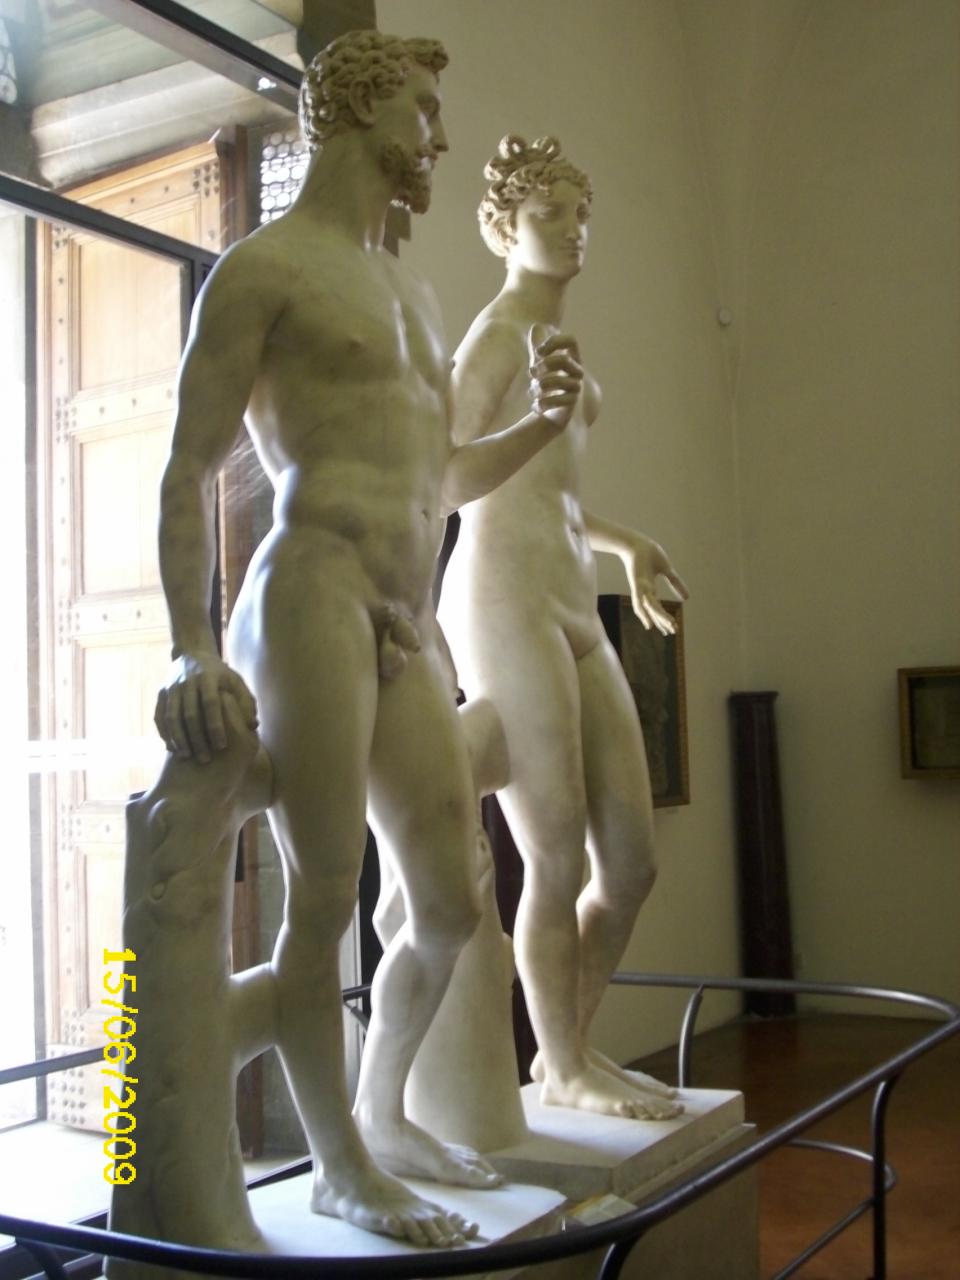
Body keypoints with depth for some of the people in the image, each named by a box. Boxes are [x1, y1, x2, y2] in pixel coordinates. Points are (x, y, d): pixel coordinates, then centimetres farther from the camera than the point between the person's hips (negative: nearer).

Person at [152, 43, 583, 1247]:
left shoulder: (412, 292, 24)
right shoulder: (261, 267, 1)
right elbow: (188, 471, -5)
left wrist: (536, 425, 12)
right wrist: (193, 649, -17)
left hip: (413, 626, 8)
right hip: (313, 601, -8)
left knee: (450, 907, 10)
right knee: (323, 906, -2)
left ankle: (384, 1115, 32)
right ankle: (339, 1167, 16)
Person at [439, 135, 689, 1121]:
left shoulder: (555, 337, 22)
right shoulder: (499, 332, -4)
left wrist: (625, 543, 38)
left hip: (573, 610, 9)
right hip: (507, 601, -9)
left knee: (632, 862, 8)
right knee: (559, 863, -2)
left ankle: (570, 1047, 25)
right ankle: (564, 1069, 16)